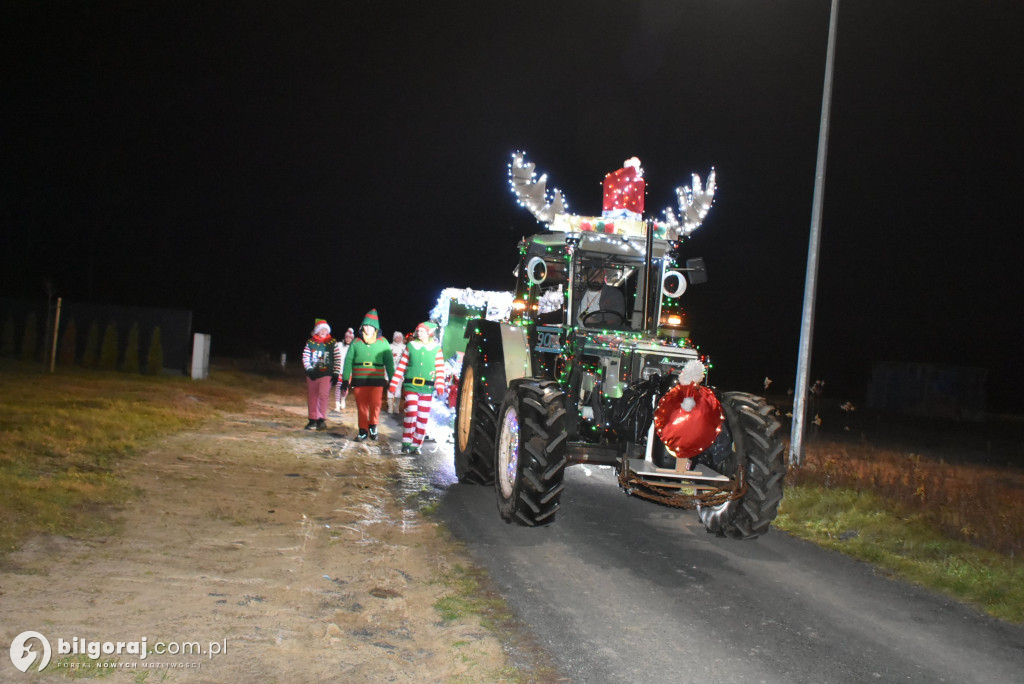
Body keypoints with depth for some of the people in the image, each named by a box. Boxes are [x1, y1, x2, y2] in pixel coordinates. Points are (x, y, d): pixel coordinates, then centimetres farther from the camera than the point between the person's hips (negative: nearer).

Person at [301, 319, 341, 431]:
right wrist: (309, 369, -10)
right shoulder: (310, 343, 5)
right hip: (312, 374, 3)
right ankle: (313, 420, 19)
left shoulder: (333, 343, 1)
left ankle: (322, 419, -9)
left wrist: (336, 374, -5)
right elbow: (305, 357, 3)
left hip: (326, 374, -3)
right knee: (312, 397, 9)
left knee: (323, 395, -15)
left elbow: (337, 359, 0)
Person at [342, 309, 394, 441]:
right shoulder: (356, 343, 8)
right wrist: (346, 379, 5)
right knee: (361, 407, 5)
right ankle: (363, 431, 16)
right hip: (359, 381, 1)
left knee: (375, 405, -12)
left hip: (377, 380, -1)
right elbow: (348, 361, 8)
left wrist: (392, 380, 3)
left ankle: (373, 426, 11)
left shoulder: (382, 343, 5)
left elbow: (389, 362, 7)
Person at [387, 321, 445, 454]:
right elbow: (401, 366, 8)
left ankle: (416, 445, 12)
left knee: (423, 418, 2)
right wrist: (394, 383, 5)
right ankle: (406, 443, -6)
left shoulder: (436, 348, 5)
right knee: (411, 412, -15)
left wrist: (440, 386, -7)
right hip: (411, 386, -1)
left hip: (427, 388, 1)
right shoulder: (410, 346, 6)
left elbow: (440, 369, 3)